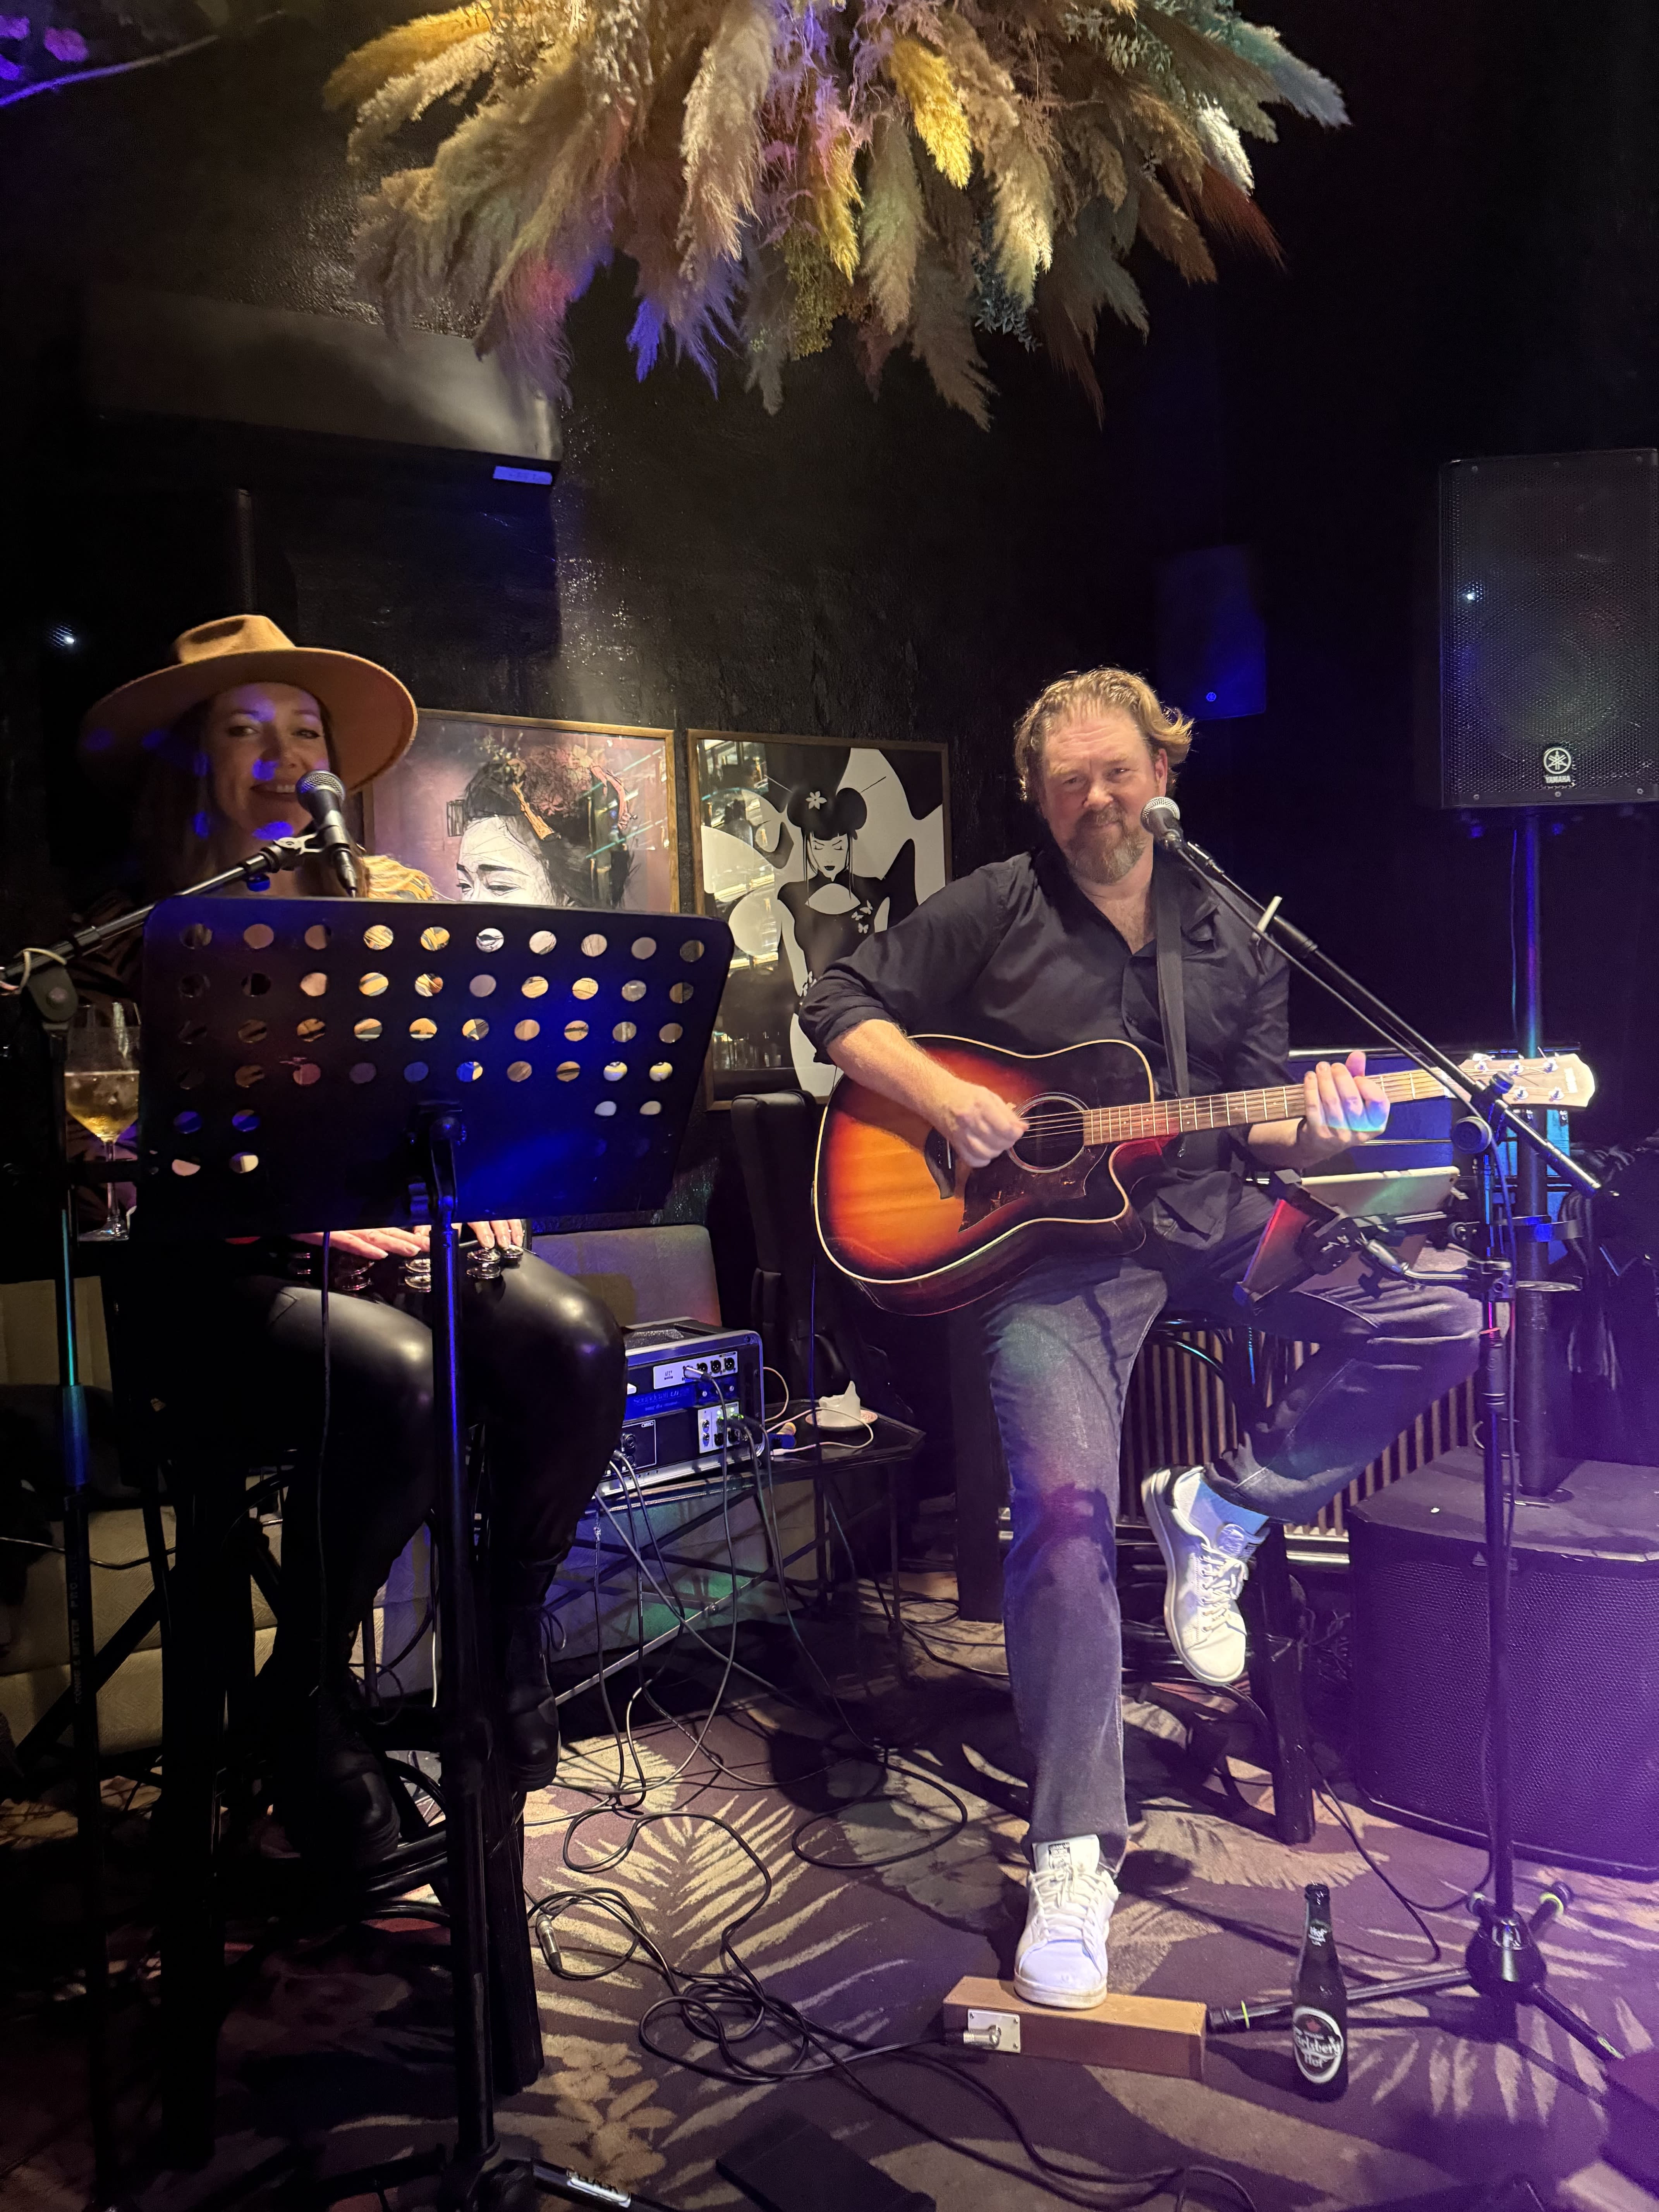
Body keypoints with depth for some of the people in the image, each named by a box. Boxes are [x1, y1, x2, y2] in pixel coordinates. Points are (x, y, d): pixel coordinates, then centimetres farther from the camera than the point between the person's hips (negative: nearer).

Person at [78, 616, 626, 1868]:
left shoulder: (400, 902, 14)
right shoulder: (153, 934, 4)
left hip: (420, 1234, 4)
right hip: (233, 1271, -3)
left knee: (579, 1346, -25)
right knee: (394, 1375, -34)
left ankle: (509, 1627, 1)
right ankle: (307, 1692, -7)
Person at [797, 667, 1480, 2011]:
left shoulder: (1232, 940, 13)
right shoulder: (994, 913, 4)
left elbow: (1258, 1128, 13)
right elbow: (842, 1009, 3)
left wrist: (1314, 1132, -10)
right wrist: (944, 1100, -13)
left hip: (1208, 1220, 4)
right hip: (1050, 1240, -4)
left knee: (1439, 1318, -15)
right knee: (1067, 1507, -22)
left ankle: (1225, 1510, 3)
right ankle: (1075, 1851, -8)